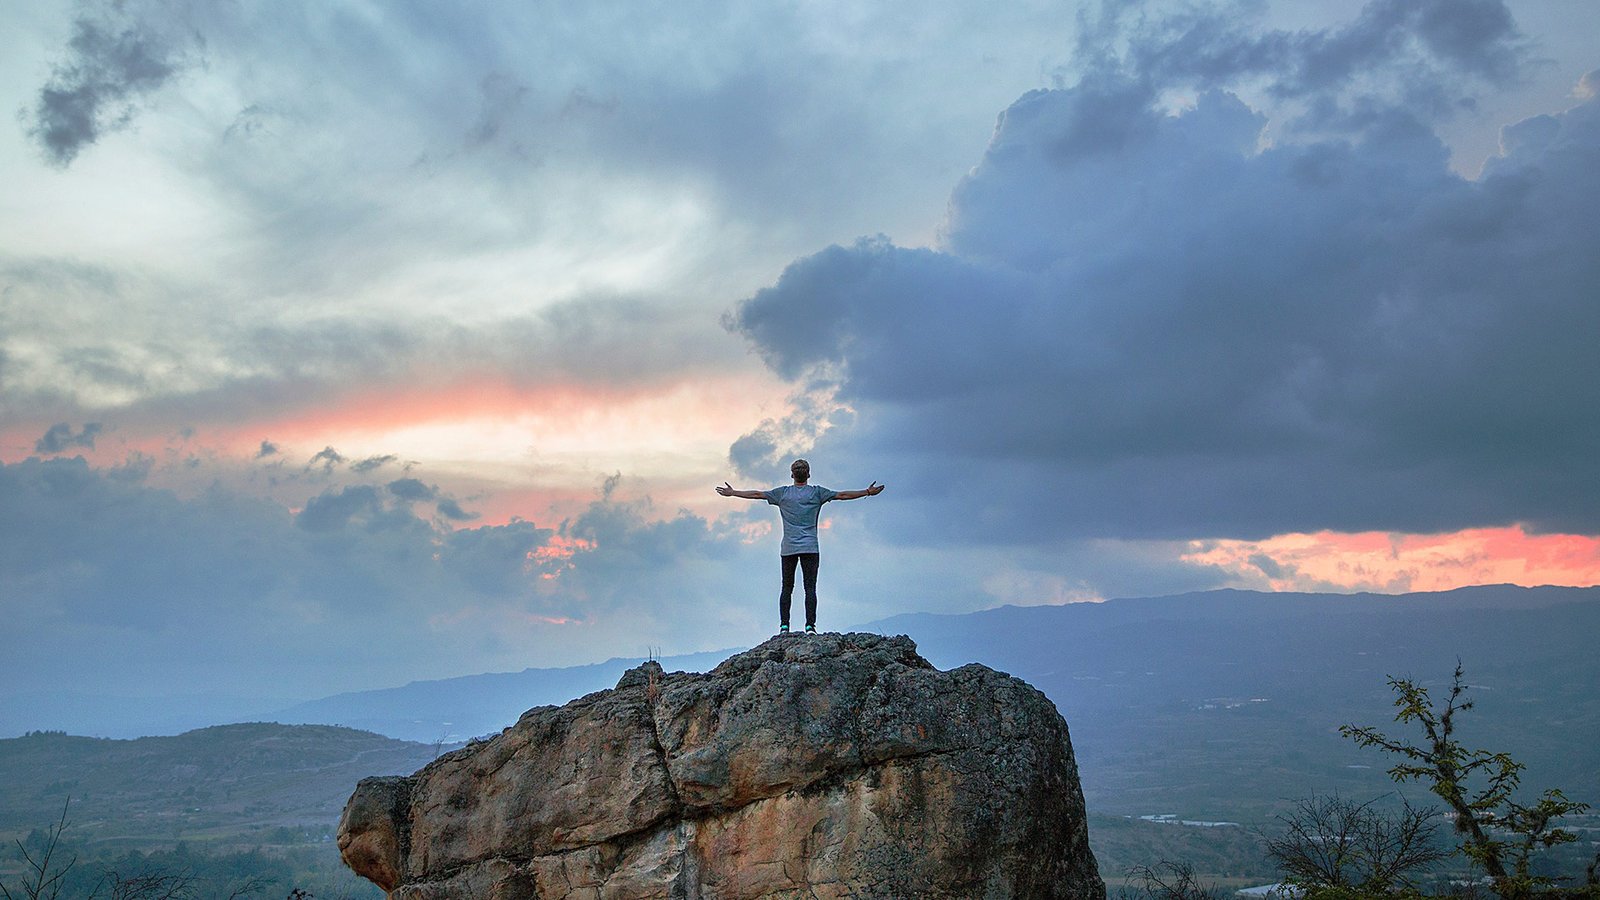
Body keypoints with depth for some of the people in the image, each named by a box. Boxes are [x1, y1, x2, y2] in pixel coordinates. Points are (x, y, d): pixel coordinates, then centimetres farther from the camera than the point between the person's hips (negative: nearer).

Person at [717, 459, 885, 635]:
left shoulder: (783, 493, 7)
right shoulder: (817, 492, 4)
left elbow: (757, 494, 13)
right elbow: (842, 495, 5)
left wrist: (732, 493, 24)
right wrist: (868, 492, 11)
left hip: (788, 549, 1)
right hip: (810, 548, -1)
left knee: (787, 588, 5)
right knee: (810, 588, -3)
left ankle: (784, 626, 1)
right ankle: (810, 626, -10)